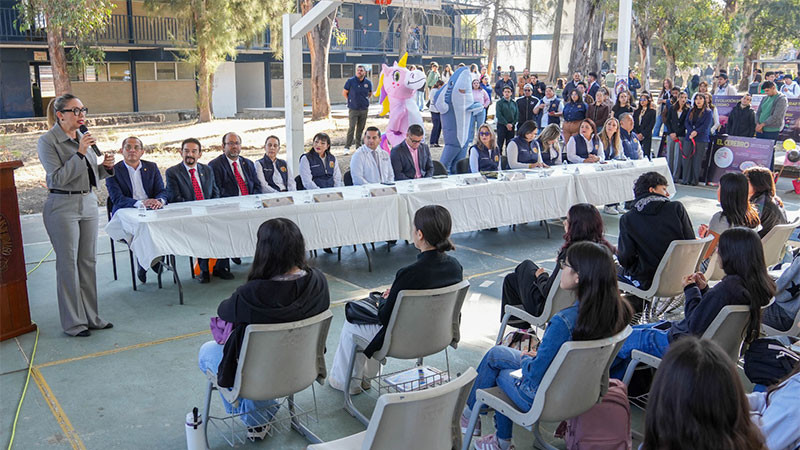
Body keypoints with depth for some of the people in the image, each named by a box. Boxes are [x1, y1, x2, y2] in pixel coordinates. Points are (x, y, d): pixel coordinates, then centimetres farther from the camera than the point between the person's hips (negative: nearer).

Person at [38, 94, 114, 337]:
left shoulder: (83, 138, 11)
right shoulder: (47, 141, -9)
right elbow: (59, 178, -18)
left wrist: (105, 165, -2)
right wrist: (80, 153, -22)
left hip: (89, 204, 7)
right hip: (63, 207, -6)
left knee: (88, 261, 10)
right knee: (68, 265, 0)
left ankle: (91, 317, 19)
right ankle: (73, 323, 10)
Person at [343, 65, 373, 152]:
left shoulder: (368, 82, 3)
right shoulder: (350, 81, -6)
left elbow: (370, 93, 21)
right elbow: (344, 93, 6)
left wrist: (365, 101, 12)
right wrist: (350, 100, 8)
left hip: (364, 109, 3)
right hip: (353, 109, -3)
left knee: (361, 128, 8)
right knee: (351, 127, -10)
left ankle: (358, 145, 20)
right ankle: (347, 146, -6)